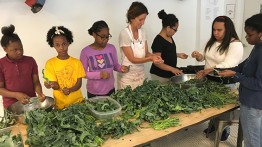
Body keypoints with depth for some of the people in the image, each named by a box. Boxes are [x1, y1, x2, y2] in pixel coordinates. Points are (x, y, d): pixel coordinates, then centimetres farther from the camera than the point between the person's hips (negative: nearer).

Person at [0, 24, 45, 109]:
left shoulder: (30, 61, -1)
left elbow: (36, 82, 2)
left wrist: (40, 94, -18)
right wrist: (16, 95, -21)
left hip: (32, 103, 2)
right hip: (11, 106, -1)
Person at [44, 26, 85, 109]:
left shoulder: (76, 62, -4)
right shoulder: (50, 63, -7)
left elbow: (79, 83, -4)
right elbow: (55, 86, -10)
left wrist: (70, 90, -23)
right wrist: (52, 85, -33)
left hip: (77, 101, 1)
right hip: (60, 104, -1)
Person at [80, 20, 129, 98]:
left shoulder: (111, 48, -5)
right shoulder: (85, 51, -13)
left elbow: (115, 65, 6)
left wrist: (121, 68, -17)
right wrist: (99, 74, -23)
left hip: (110, 89, 3)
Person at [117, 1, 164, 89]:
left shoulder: (142, 33, 2)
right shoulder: (124, 34, -17)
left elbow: (146, 53, 5)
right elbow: (132, 59, -18)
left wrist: (153, 56, -16)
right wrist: (151, 59, -29)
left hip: (141, 73, 6)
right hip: (128, 75, -6)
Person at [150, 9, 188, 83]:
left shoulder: (170, 37, 8)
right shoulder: (158, 41, -18)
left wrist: (178, 55, 9)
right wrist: (172, 69, -27)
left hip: (169, 74, 8)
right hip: (160, 76, -8)